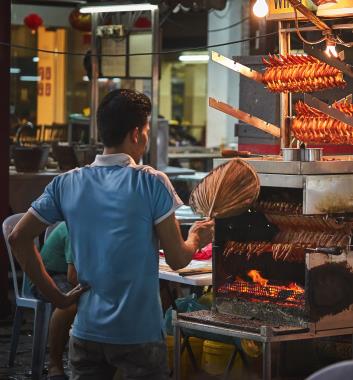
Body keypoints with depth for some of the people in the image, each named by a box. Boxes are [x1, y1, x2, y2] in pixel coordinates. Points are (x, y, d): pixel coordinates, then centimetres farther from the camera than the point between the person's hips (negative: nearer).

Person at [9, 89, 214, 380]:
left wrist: (56, 296, 5)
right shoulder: (152, 183, -11)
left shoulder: (66, 184, 1)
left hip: (86, 333, 4)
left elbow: (18, 238, 2)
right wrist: (195, 238, 14)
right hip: (140, 334, -3)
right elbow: (178, 259, -8)